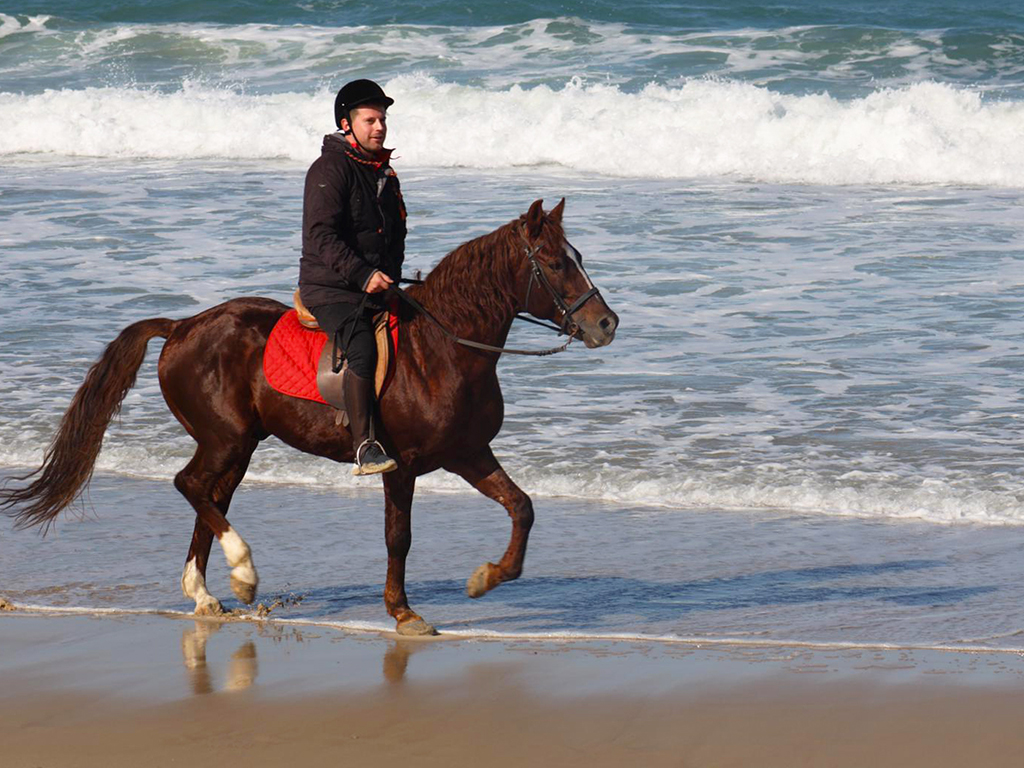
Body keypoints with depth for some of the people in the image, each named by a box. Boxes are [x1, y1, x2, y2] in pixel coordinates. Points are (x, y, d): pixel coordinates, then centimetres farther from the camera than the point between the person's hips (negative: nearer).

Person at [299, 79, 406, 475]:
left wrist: (391, 282, 14)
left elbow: (395, 236, 29)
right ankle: (365, 446, -36)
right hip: (331, 289, -9)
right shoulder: (329, 170, -9)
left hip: (379, 290, 9)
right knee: (363, 350, -30)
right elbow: (321, 237, -19)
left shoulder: (385, 173, 18)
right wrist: (363, 275, -28)